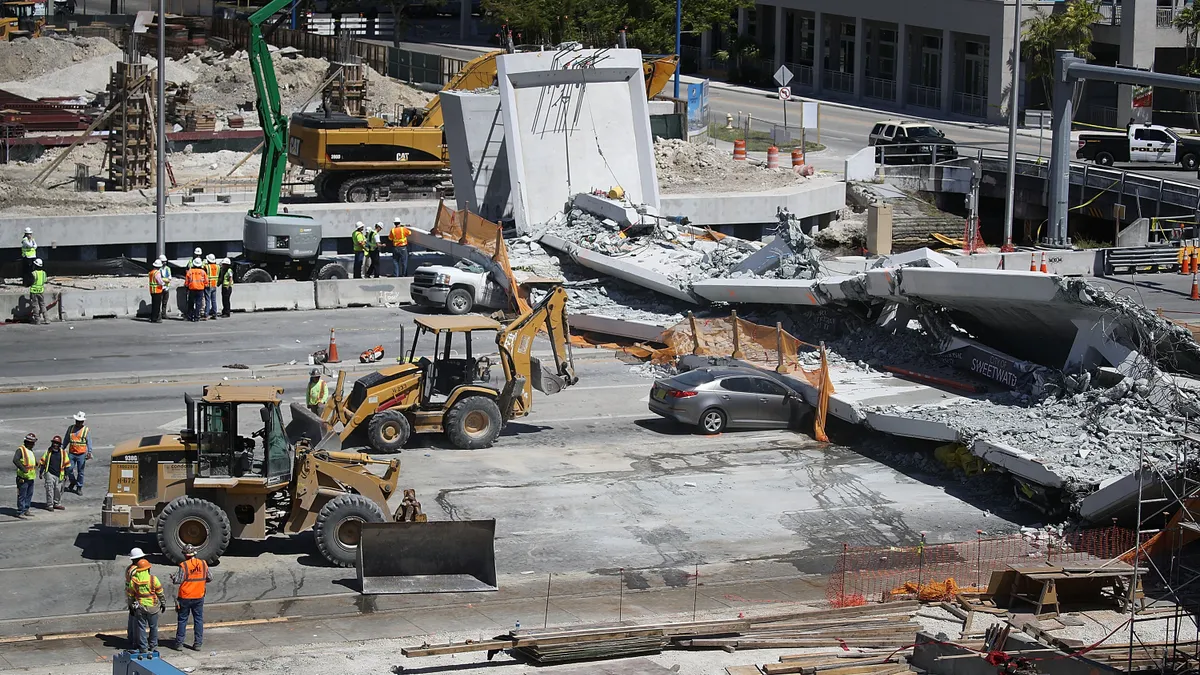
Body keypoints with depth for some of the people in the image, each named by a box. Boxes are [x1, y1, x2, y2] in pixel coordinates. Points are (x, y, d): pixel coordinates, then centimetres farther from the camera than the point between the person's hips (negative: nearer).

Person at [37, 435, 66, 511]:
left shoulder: (63, 453, 4)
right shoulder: (48, 451, 2)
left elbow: (66, 464, 9)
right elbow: (43, 462, 7)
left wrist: (66, 474, 7)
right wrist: (41, 472, 4)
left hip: (59, 475, 2)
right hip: (50, 474, -2)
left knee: (58, 490, 9)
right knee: (50, 490, -4)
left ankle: (57, 504, 24)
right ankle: (49, 505, 1)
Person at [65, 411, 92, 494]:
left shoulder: (86, 430, 0)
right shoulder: (70, 428, 7)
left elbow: (89, 442, -2)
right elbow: (66, 440, 15)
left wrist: (89, 452, -13)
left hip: (81, 454, -2)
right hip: (71, 453, 2)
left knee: (80, 472, 4)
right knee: (69, 469, -1)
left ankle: (79, 487, 14)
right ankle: (73, 483, 25)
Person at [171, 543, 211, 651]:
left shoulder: (184, 565, -15)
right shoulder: (203, 564, -3)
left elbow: (178, 580, -17)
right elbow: (210, 578, 4)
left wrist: (173, 577, 4)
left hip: (185, 597, -3)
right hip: (199, 597, 3)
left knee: (182, 620, 9)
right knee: (198, 620, 10)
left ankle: (179, 643, 13)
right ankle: (198, 643, 10)